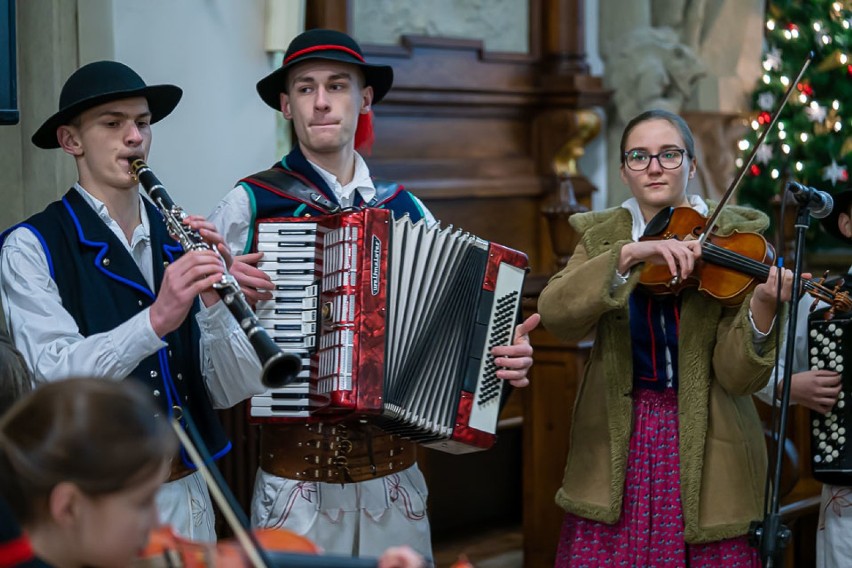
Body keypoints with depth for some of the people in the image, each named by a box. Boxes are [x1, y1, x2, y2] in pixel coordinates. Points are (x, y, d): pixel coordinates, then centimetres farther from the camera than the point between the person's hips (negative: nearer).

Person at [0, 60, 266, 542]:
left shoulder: (180, 240, 6)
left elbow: (233, 391, 1)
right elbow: (53, 377, -19)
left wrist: (214, 303, -17)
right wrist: (155, 321, -32)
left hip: (189, 496, 4)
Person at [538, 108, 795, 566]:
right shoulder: (601, 235, 5)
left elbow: (737, 376, -11)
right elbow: (555, 314, -16)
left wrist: (762, 305, -29)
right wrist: (630, 255, -26)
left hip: (707, 457, -1)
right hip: (617, 450, 2)